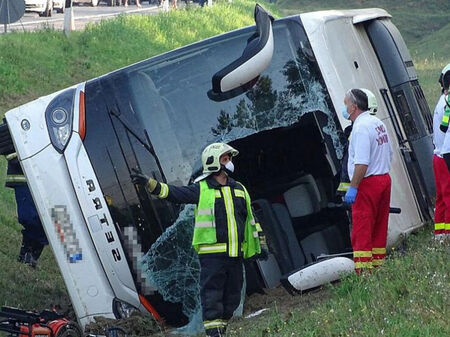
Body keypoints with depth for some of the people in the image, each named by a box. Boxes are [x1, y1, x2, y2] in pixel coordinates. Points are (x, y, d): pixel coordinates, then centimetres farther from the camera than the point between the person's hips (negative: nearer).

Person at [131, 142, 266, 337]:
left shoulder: (239, 190, 17)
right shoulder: (201, 190, 1)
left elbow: (251, 219, 23)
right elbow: (174, 193, -9)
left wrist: (259, 245, 22)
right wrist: (149, 183, -23)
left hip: (235, 254, 5)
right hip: (212, 254, -5)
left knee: (232, 297, 9)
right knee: (212, 298, -6)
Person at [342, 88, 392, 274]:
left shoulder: (361, 127, -16)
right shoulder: (379, 123, 14)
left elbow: (362, 163, -23)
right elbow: (388, 153, 20)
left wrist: (352, 187, -21)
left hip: (368, 183, -9)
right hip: (384, 179, 9)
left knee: (361, 230, -8)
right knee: (379, 229, 14)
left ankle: (363, 271, -11)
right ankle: (379, 264, 19)